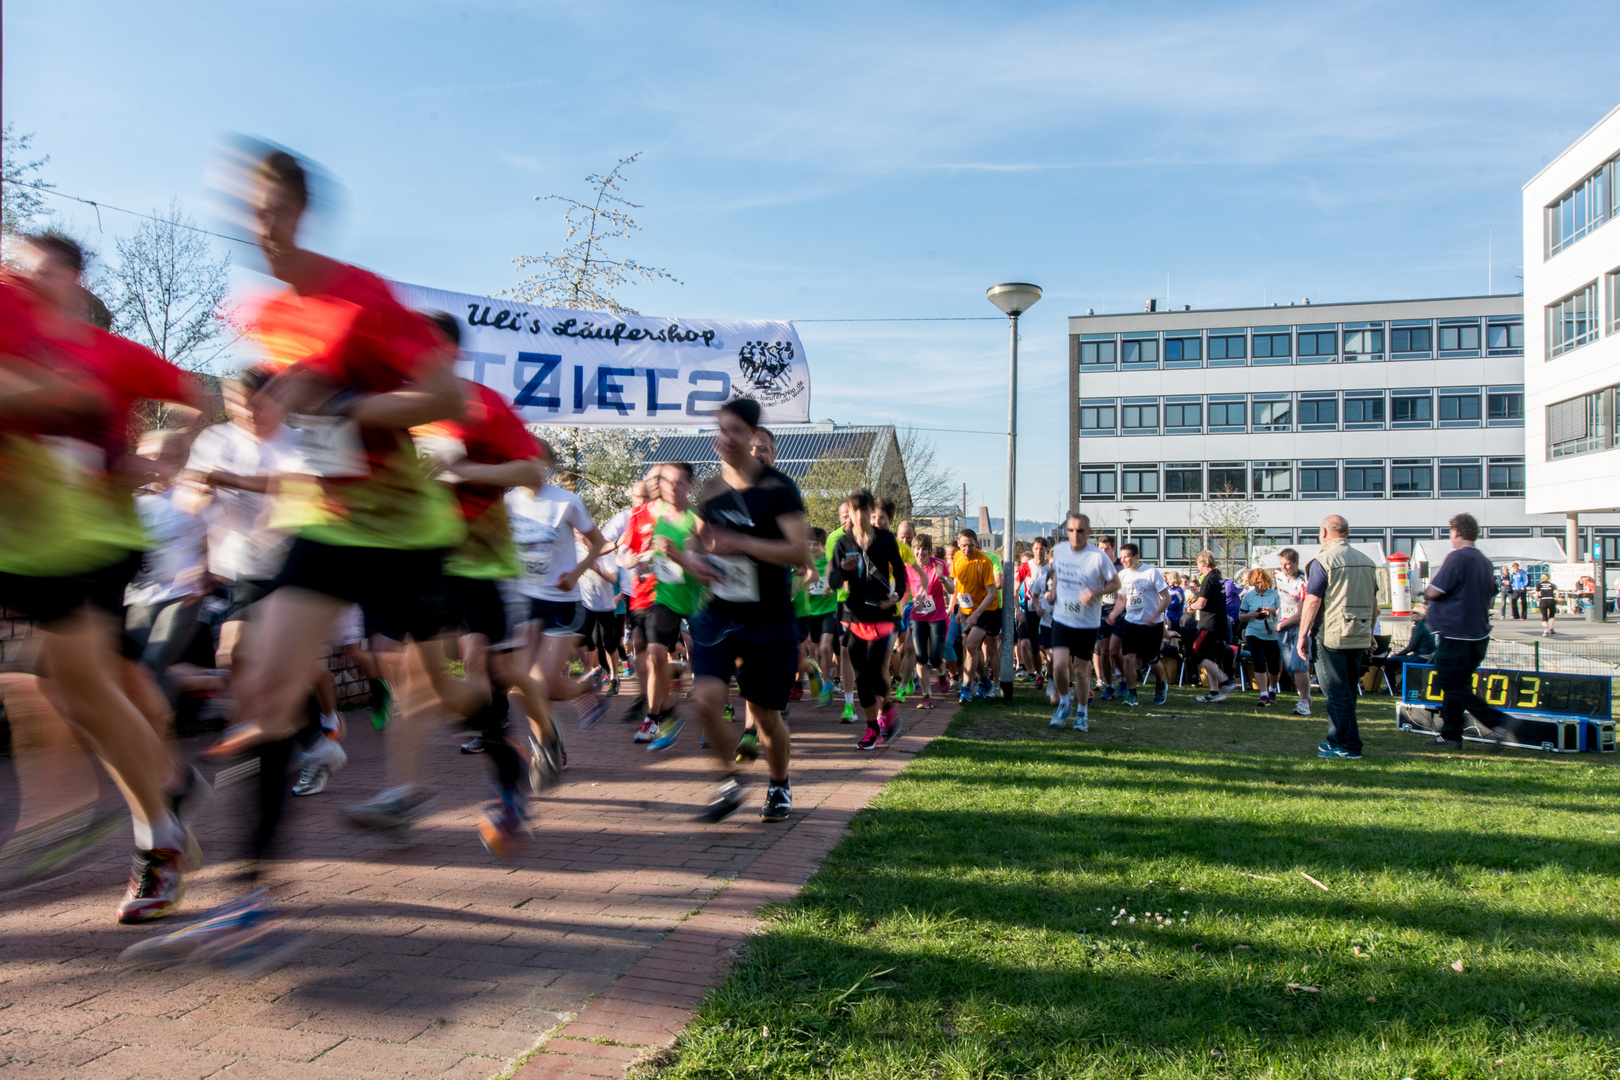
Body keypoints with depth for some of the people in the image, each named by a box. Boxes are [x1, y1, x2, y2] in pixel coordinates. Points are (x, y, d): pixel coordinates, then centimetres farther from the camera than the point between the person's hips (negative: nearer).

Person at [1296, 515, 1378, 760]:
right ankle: (1336, 739, 21)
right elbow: (1373, 604, 17)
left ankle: (1348, 746, 1)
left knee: (1337, 693, -1)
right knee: (1347, 692, 14)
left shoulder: (1323, 561, -11)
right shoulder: (1367, 562, 10)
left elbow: (1312, 601, -15)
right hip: (1359, 638, 7)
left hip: (1331, 636, -7)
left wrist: (1303, 635, -9)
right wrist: (1368, 633, 25)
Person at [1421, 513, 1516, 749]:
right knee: (1456, 684, 15)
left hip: (1457, 635, -9)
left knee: (1451, 685, -2)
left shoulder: (1457, 558, -16)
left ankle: (1498, 720, -10)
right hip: (1479, 635, 9)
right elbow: (1491, 592, 23)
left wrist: (1426, 589, 3)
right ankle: (1450, 734, 18)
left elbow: (1432, 593, -20)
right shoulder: (1484, 561, 11)